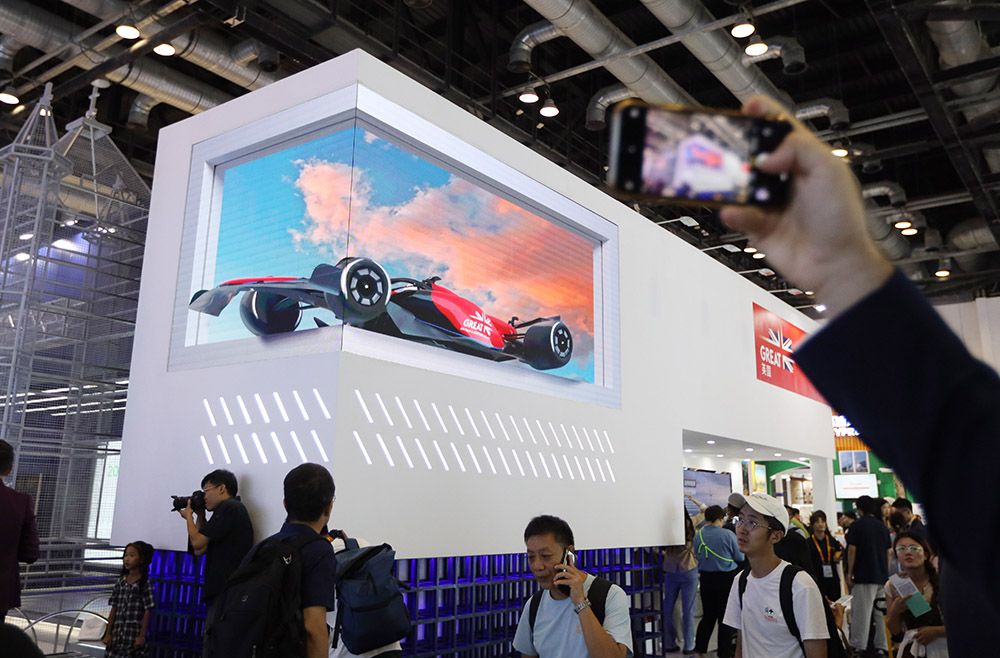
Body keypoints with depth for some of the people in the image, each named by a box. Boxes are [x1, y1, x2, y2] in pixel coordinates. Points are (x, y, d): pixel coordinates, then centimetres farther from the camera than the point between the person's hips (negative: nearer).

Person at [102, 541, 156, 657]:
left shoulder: (145, 583, -7)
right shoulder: (121, 581, 7)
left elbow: (148, 611, -8)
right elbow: (114, 609, 8)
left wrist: (142, 635, -10)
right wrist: (108, 633, 5)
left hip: (133, 635, -5)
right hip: (117, 634, 5)